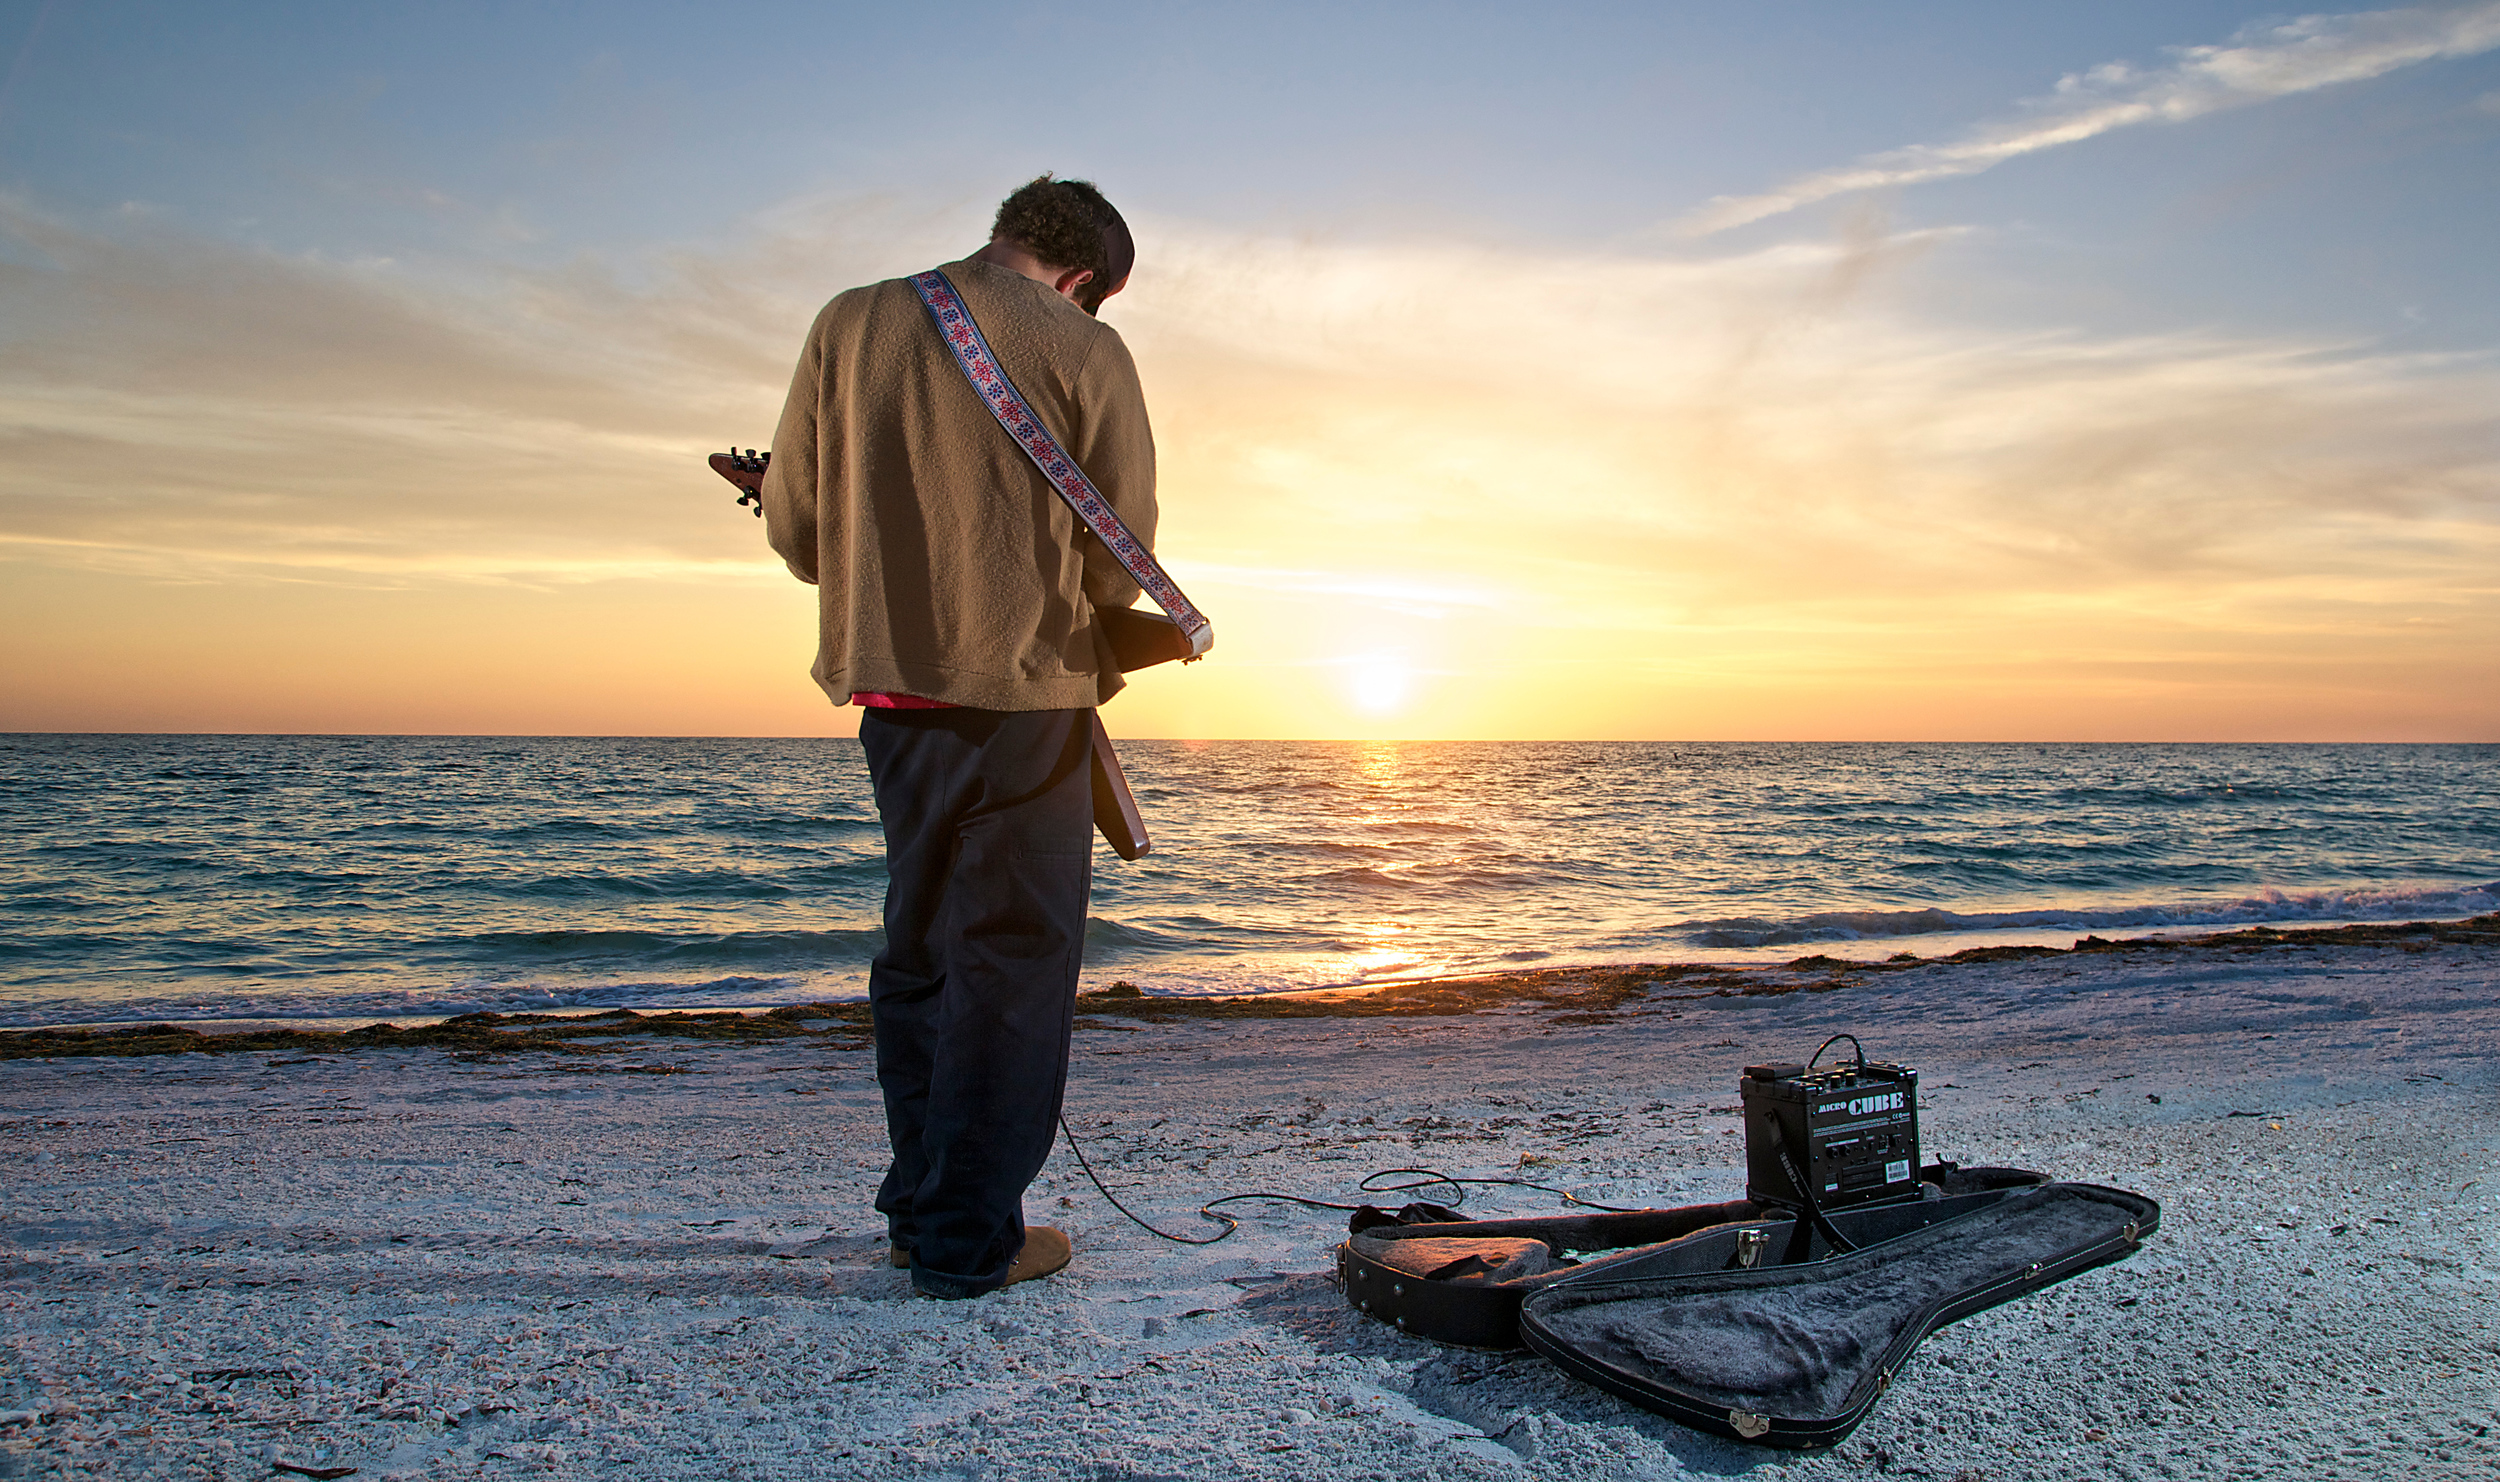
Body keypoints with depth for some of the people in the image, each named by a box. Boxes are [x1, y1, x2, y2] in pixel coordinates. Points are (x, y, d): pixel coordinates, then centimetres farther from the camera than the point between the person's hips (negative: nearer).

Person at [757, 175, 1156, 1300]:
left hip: (889, 688, 5)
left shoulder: (848, 323, 8)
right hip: (1028, 691, -5)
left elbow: (792, 520, 7)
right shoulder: (1085, 350, -4)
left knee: (917, 950, 16)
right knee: (1014, 959, 3)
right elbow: (1123, 546, -5)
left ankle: (919, 1205, 24)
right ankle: (970, 1238, 8)